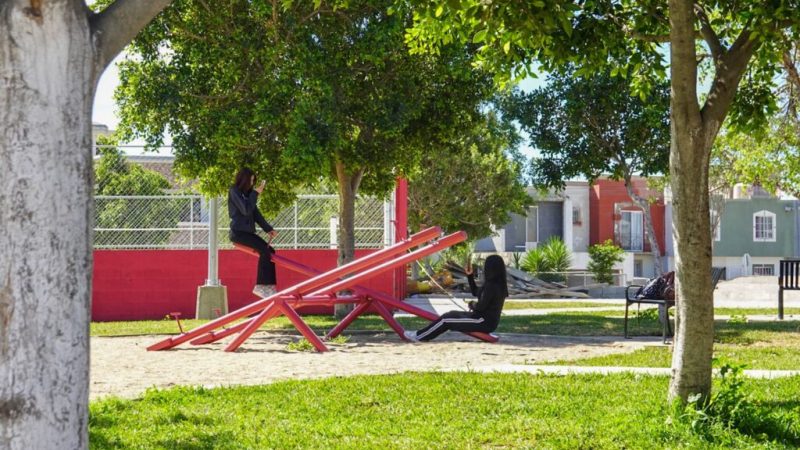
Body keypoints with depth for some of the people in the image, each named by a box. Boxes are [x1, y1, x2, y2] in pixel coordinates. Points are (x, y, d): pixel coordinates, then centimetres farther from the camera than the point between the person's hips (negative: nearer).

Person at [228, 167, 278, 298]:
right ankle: (260, 286, -21)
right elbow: (246, 210, -19)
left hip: (248, 232, 9)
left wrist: (268, 229, 10)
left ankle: (269, 286, -5)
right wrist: (255, 193, -14)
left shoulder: (247, 193, 19)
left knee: (270, 251, -3)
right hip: (238, 232, -9)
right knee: (264, 250, -22)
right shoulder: (234, 191, -7)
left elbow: (255, 213, 17)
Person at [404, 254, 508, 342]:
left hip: (484, 322, -10)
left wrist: (472, 304, -2)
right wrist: (470, 276, 13)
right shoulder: (498, 285, 8)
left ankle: (419, 336, 6)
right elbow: (475, 292, 21)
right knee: (451, 314, 16)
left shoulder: (491, 286, -22)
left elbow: (480, 306, -23)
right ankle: (425, 334, 19)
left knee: (445, 320, -3)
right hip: (490, 321, 10)